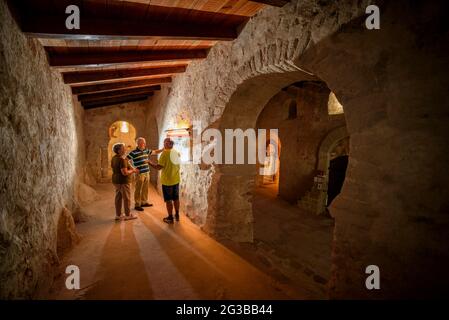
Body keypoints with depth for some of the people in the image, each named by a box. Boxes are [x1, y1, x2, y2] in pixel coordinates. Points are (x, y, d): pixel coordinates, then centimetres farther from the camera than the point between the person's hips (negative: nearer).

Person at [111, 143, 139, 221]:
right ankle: (128, 215, 13)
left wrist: (130, 169, 17)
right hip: (123, 181, -9)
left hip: (116, 180, 9)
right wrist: (133, 170, -10)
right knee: (127, 198, 3)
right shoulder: (122, 160, -22)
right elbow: (125, 173, -26)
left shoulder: (114, 158, 6)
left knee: (118, 197, 14)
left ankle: (118, 215, 21)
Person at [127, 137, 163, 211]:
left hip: (147, 173, 7)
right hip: (139, 174, -7)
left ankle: (144, 202, 31)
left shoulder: (146, 151, 8)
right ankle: (137, 205, 12)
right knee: (138, 190, 2)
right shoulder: (133, 153, -12)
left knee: (145, 189, 16)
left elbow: (155, 152, 21)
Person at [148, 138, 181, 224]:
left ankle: (170, 218, 15)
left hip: (167, 181, -6)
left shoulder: (165, 153, -18)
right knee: (176, 198, 17)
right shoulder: (177, 153, 0)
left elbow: (159, 167, -19)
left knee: (168, 200, 6)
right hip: (176, 179, 6)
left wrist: (150, 163, -4)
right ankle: (177, 215, 29)